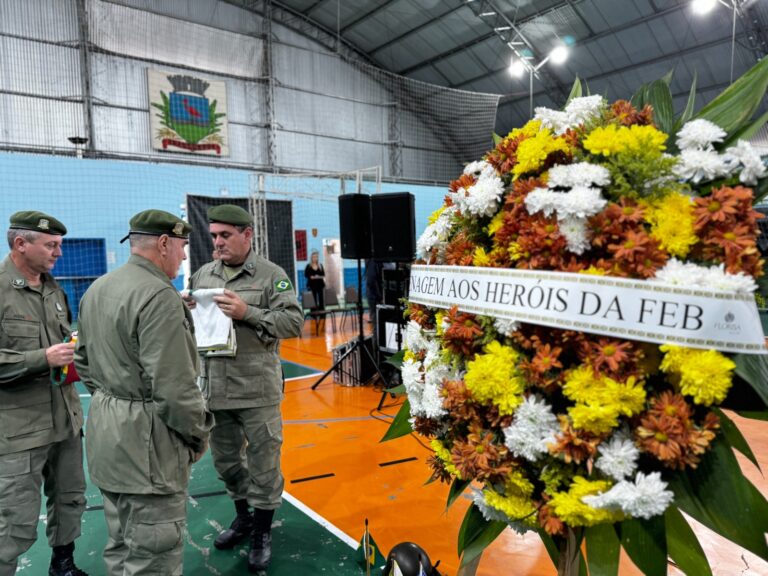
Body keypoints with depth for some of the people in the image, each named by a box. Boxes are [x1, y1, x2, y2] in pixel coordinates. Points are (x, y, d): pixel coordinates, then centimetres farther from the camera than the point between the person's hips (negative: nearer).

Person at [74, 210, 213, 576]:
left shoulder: (96, 290, 9)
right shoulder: (159, 295, -20)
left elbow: (84, 362, 17)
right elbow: (174, 384, -23)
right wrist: (197, 433, -10)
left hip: (104, 434, 10)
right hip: (145, 440, -10)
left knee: (122, 545, 23)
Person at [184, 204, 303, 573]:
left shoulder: (272, 275, -7)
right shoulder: (202, 275, 9)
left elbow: (294, 322, -13)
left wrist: (248, 313, -22)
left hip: (257, 391, -5)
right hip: (215, 389, 5)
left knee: (263, 464, 7)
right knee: (225, 460, 20)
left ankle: (262, 533, 27)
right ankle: (243, 516, 43)